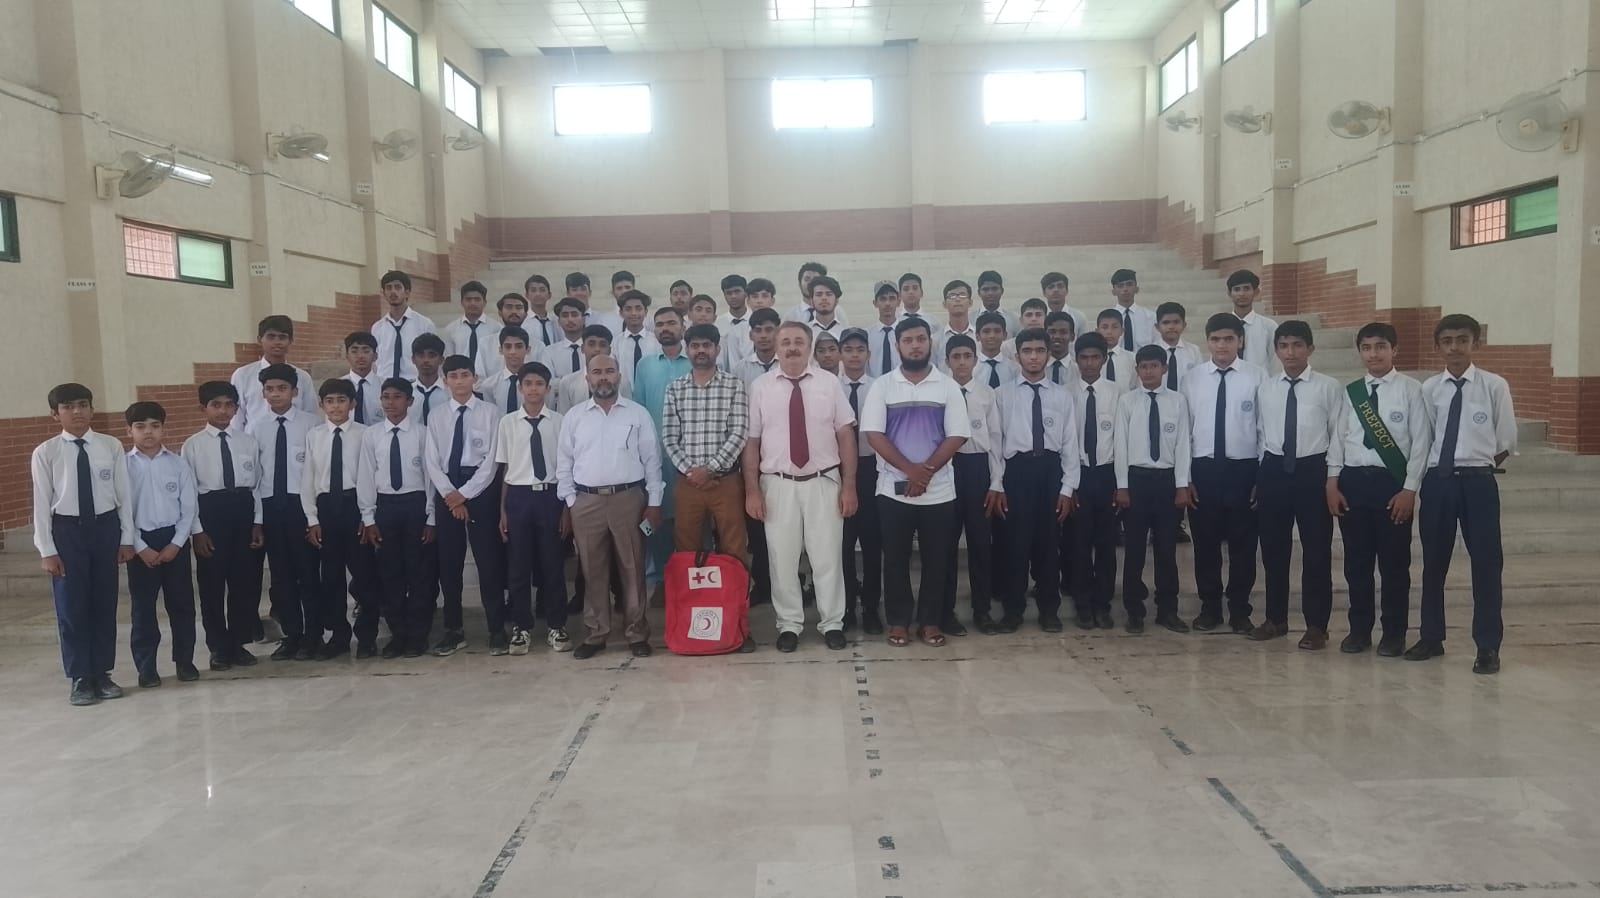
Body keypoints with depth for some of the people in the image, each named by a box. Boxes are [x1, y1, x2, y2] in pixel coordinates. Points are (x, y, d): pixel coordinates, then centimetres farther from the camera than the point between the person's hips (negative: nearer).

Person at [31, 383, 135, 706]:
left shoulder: (112, 446, -2)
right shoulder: (45, 453, -5)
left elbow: (123, 494, 1)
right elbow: (42, 503, -3)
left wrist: (126, 538, 1)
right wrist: (47, 550, -5)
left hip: (106, 526, 1)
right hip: (67, 530, -1)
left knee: (104, 603, 9)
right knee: (71, 606, 5)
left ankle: (102, 674, 22)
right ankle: (80, 678, 17)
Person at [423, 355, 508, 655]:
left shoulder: (490, 412, -1)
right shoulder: (437, 416, 9)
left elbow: (491, 460, -6)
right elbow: (431, 461, 4)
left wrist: (465, 493, -11)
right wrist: (450, 494, -9)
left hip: (481, 491, -3)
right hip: (446, 493, 3)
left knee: (489, 561, -1)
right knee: (448, 563, 7)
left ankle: (497, 630, 6)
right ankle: (453, 630, 18)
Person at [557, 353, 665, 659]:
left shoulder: (638, 414, 4)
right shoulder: (573, 417, 7)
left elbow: (652, 460, 3)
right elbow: (564, 463, 9)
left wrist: (654, 502, -1)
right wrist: (569, 503, 2)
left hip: (629, 498, -1)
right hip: (587, 501, 1)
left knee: (632, 569, 4)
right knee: (592, 570, 7)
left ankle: (636, 633, 14)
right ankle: (595, 634, 18)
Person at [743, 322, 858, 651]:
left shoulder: (829, 382, 1)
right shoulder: (760, 386, 1)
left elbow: (846, 435, 1)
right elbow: (751, 441, 1)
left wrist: (849, 486, -3)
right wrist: (752, 490, -3)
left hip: (824, 482, 0)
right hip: (778, 484, 0)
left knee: (827, 558, 6)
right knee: (782, 559, 6)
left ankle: (832, 624, 21)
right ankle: (789, 624, 21)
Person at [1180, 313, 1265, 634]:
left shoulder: (1257, 377, -4)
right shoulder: (1192, 378, 3)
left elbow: (1267, 429, -3)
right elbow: (1184, 430, 4)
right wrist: (1185, 477, 1)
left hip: (1244, 469, -1)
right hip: (1203, 469, 2)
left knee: (1242, 543, 9)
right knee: (1206, 542, 10)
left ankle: (1239, 610, 23)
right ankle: (1209, 607, 25)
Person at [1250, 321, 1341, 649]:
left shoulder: (1328, 387, -1)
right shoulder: (1265, 388, 8)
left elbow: (1337, 434, -3)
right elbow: (1261, 434, 10)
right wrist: (1259, 477, 8)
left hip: (1313, 470, -3)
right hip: (1273, 470, 3)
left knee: (1316, 550, 3)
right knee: (1273, 549, 11)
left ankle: (1316, 625, 15)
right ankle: (1276, 618, 25)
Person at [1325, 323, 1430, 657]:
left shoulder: (1411, 390, -2)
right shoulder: (1350, 392, 8)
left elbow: (1421, 442, -5)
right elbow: (1338, 438, 7)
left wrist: (1410, 489, -10)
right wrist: (1332, 483, 1)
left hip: (1393, 483, -3)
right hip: (1353, 481, 3)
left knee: (1394, 562, 6)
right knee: (1356, 561, 9)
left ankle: (1394, 633, 19)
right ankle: (1359, 629, 21)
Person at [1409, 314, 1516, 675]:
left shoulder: (1494, 386, -2)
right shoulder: (1429, 388, 2)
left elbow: (1507, 440, 3)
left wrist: (1480, 467, 7)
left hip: (1477, 481, -2)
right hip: (1437, 480, 2)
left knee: (1486, 563, 1)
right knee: (1433, 563, 11)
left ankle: (1488, 647, 12)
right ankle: (1431, 638, 25)